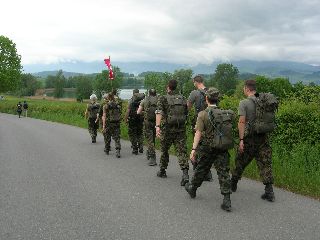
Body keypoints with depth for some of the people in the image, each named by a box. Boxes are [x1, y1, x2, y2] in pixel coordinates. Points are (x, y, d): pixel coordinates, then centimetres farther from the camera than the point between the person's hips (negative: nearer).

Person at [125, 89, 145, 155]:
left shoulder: (131, 101, -8)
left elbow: (128, 111, -12)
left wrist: (125, 119, -5)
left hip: (132, 120, -3)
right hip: (141, 119, 4)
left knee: (132, 135, 6)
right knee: (140, 133, 17)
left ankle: (135, 149, 6)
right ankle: (141, 147, 5)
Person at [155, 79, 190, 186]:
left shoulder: (163, 99, -3)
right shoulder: (182, 98, 9)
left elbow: (159, 113, -17)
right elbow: (186, 113, 13)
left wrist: (157, 126, -26)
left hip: (167, 129, -2)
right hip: (181, 129, 2)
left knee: (164, 150, 15)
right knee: (182, 151, -1)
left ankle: (162, 171, 30)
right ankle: (185, 173, -17)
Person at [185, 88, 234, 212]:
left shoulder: (203, 114, -12)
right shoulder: (226, 113, 3)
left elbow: (198, 133, -20)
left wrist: (194, 149, -24)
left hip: (208, 149, -3)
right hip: (223, 149, 3)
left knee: (201, 170, 15)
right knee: (223, 172, 2)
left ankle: (192, 189, 38)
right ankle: (226, 200, -4)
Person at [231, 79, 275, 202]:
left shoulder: (244, 103, -10)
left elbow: (242, 122, -16)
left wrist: (241, 140, -16)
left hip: (249, 137, -4)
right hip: (263, 137, 4)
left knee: (241, 161, 13)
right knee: (265, 163, 4)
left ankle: (233, 184, 30)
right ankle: (269, 191, 0)